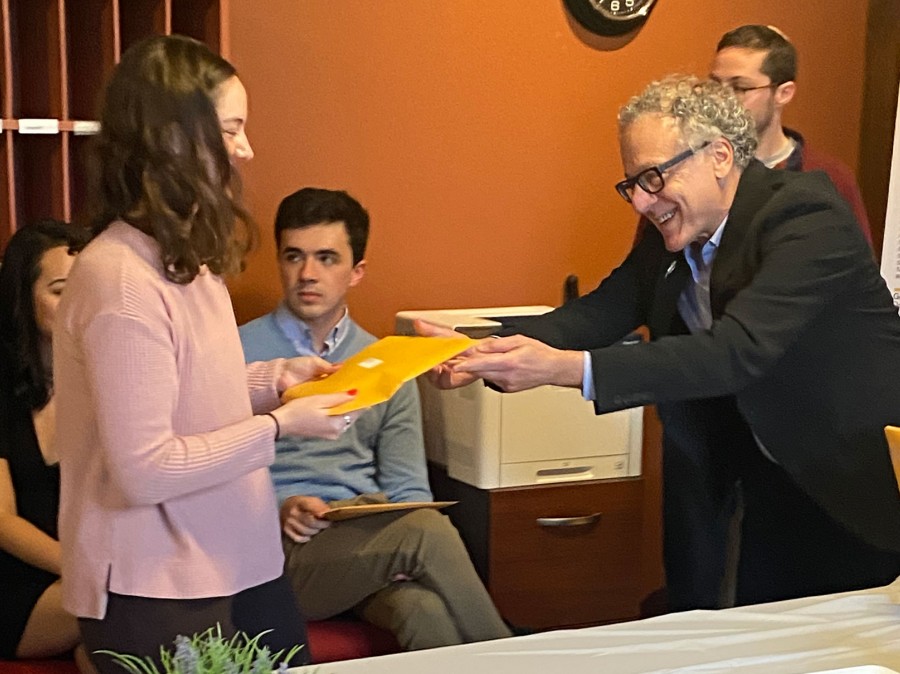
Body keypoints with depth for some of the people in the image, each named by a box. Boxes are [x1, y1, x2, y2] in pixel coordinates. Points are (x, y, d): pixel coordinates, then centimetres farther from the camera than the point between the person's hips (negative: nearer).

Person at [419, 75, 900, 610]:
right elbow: (601, 312, -8)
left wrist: (565, 367, -45)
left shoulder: (808, 217, -26)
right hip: (778, 483, 6)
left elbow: (737, 349, -38)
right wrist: (485, 353, -26)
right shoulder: (671, 237, -2)